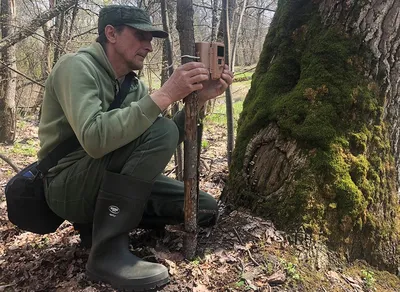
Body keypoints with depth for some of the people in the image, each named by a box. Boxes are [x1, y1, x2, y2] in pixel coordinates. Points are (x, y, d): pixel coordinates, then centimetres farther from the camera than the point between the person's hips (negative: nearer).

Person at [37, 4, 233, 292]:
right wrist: (164, 95, -33)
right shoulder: (77, 66, -15)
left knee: (205, 208, 0)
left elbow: (169, 141, 0)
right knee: (158, 130, -30)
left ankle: (105, 218, 9)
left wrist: (199, 98, -12)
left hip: (114, 183, 7)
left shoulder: (133, 84, 8)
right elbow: (95, 139, -34)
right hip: (69, 186, -7)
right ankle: (108, 250, -22)